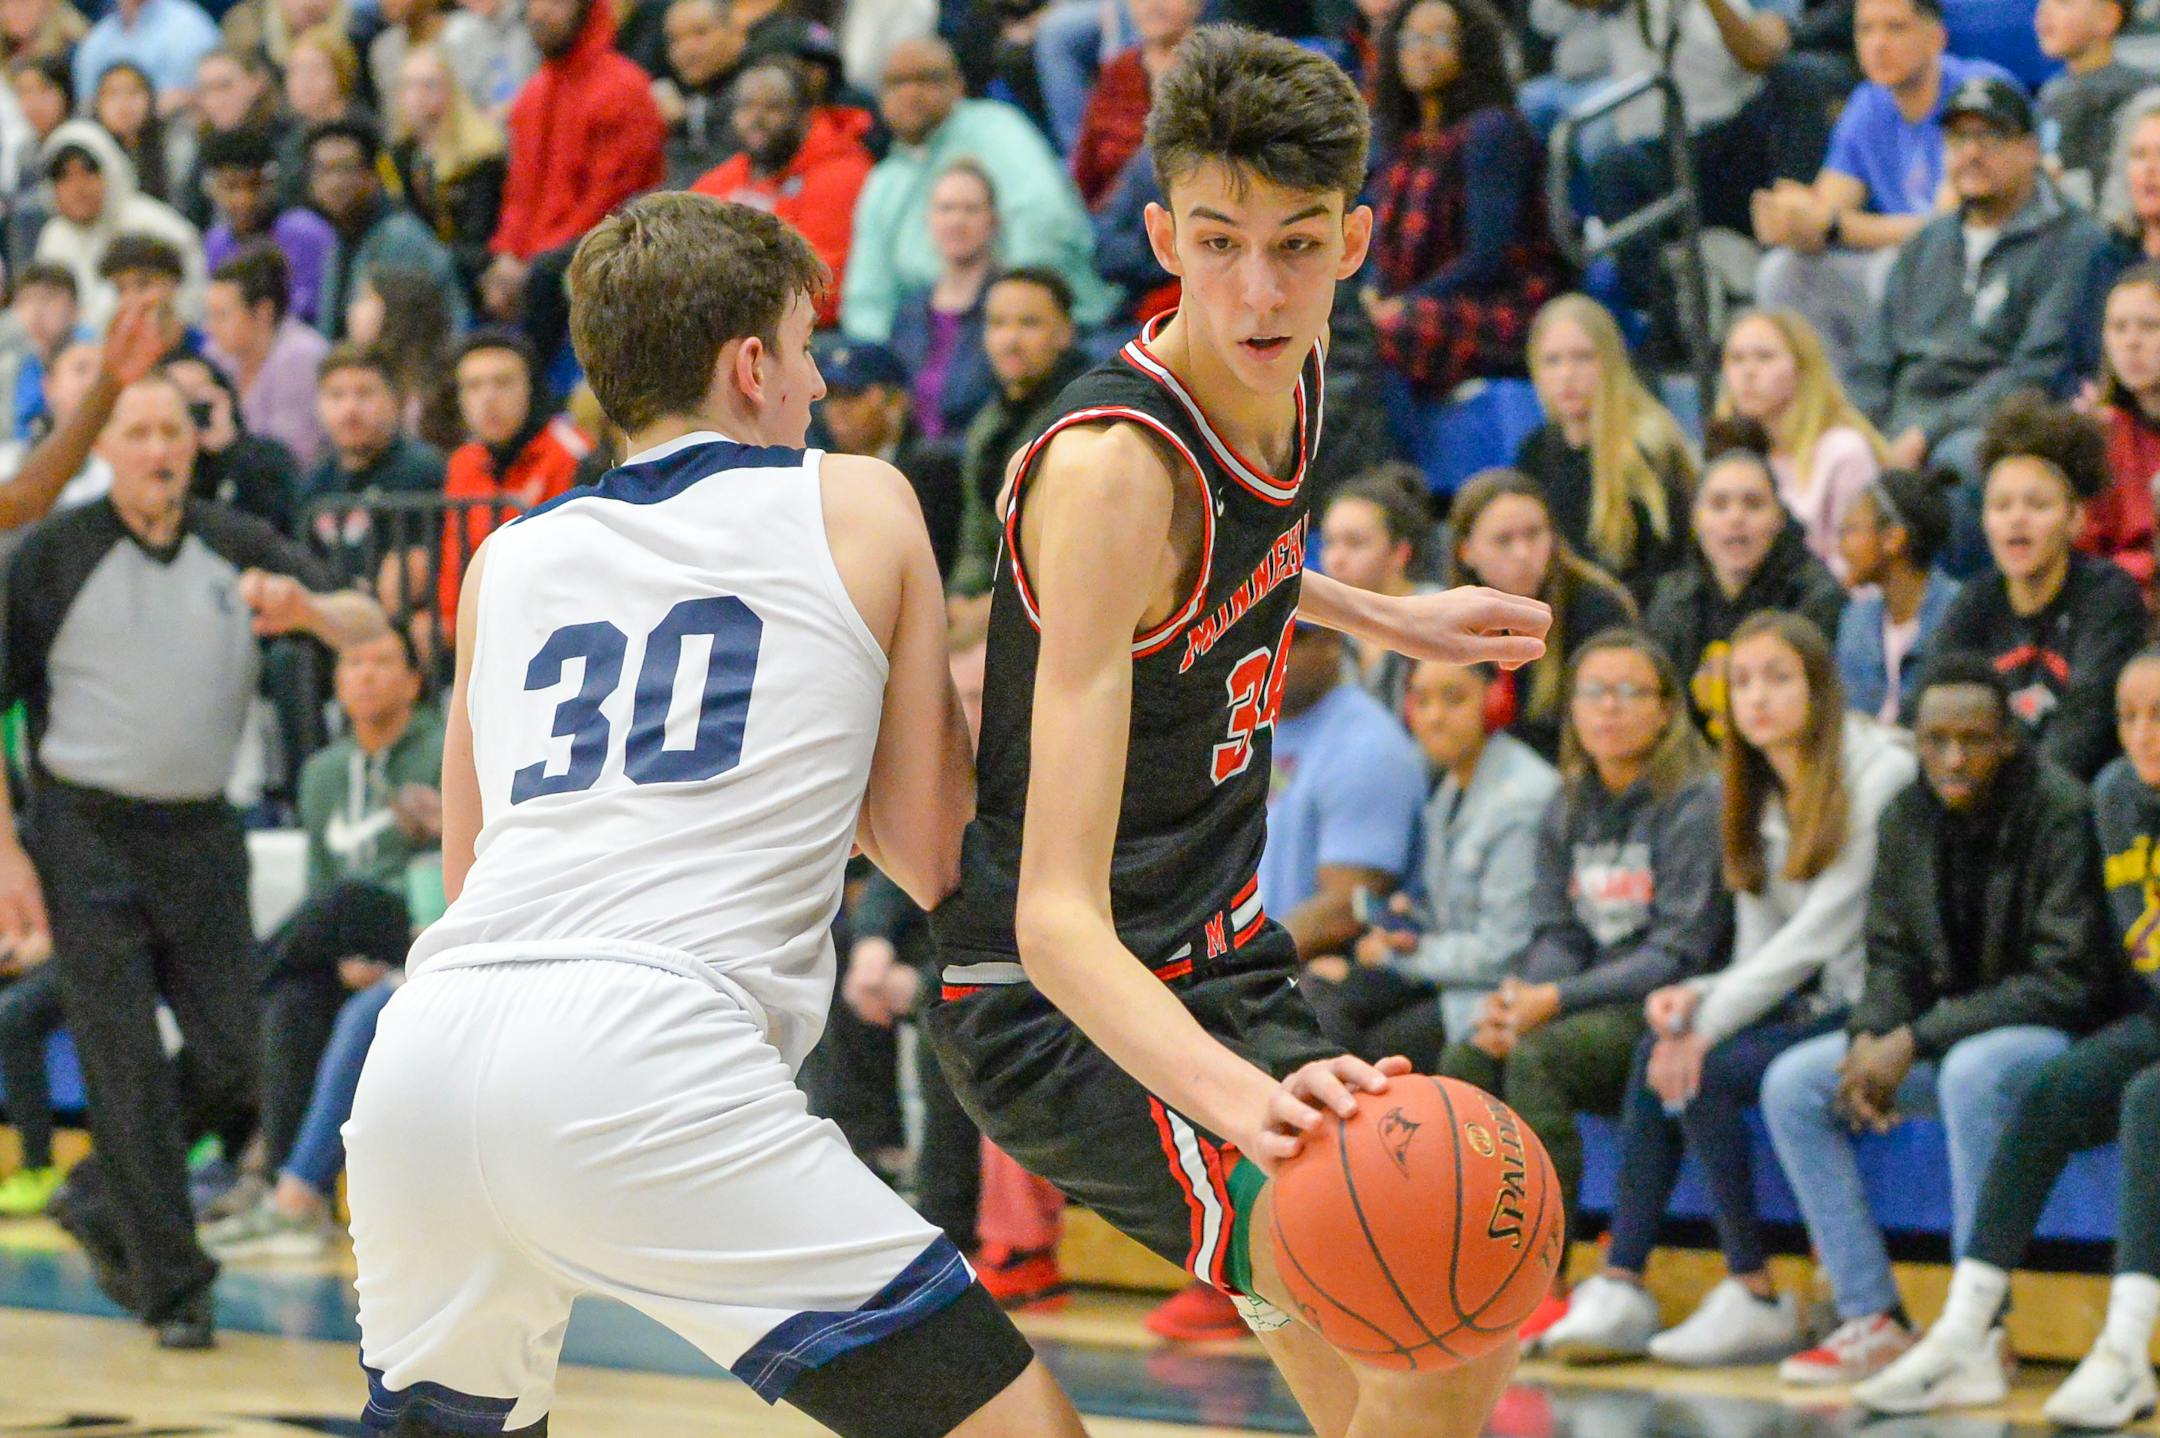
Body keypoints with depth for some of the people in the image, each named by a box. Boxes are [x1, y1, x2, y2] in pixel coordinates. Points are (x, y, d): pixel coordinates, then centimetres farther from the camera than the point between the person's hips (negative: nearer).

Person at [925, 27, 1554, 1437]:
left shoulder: (1288, 367, -3)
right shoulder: (1116, 467, -28)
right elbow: (1058, 915, -36)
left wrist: (1390, 618, 29)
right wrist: (1238, 1096, -51)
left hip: (1221, 975, 9)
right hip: (1079, 1009, -9)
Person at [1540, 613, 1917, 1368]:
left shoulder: (1883, 776, -10)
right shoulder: (1761, 803, 16)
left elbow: (1822, 932, -16)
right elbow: (1761, 957, 13)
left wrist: (1711, 1023, -19)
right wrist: (1694, 996, -9)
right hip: (1811, 1006, 8)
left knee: (1706, 1071, -24)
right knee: (1656, 1051, -13)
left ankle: (1757, 1299, -15)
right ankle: (1620, 1290, -16)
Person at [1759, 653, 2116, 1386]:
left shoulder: (2059, 812, -18)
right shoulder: (1908, 818, 3)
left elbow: (2068, 980, -21)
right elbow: (1893, 959, 10)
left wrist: (1919, 1040, -23)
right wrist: (1870, 1038, -13)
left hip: (2058, 1033, -7)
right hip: (1948, 1025, 7)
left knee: (1973, 1070, -38)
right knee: (1791, 1084, -8)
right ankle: (1872, 1319, -7)